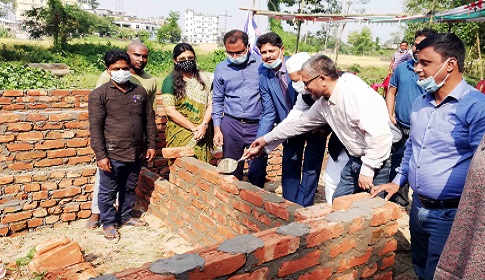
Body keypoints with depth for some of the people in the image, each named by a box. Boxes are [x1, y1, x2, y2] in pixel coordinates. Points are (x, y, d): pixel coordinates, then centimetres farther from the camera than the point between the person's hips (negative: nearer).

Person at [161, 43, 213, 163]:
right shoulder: (170, 81, -1)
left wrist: (204, 125, -13)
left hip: (202, 134, 2)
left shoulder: (205, 78, 8)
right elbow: (170, 111, -8)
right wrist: (194, 128, -11)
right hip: (179, 136, -2)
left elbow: (211, 104, 3)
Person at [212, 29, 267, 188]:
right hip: (231, 125, 2)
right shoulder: (221, 69, 5)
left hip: (258, 126, -1)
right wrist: (217, 129, 4)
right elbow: (217, 101, 11)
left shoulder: (261, 64, -1)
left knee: (258, 172, 4)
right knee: (232, 172, 10)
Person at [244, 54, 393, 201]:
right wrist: (266, 139, 24)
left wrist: (367, 170, -22)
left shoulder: (355, 92, -22)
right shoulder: (323, 103, 5)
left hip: (376, 162, -8)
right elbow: (300, 123, 18)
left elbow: (378, 134, -28)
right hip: (355, 161, 8)